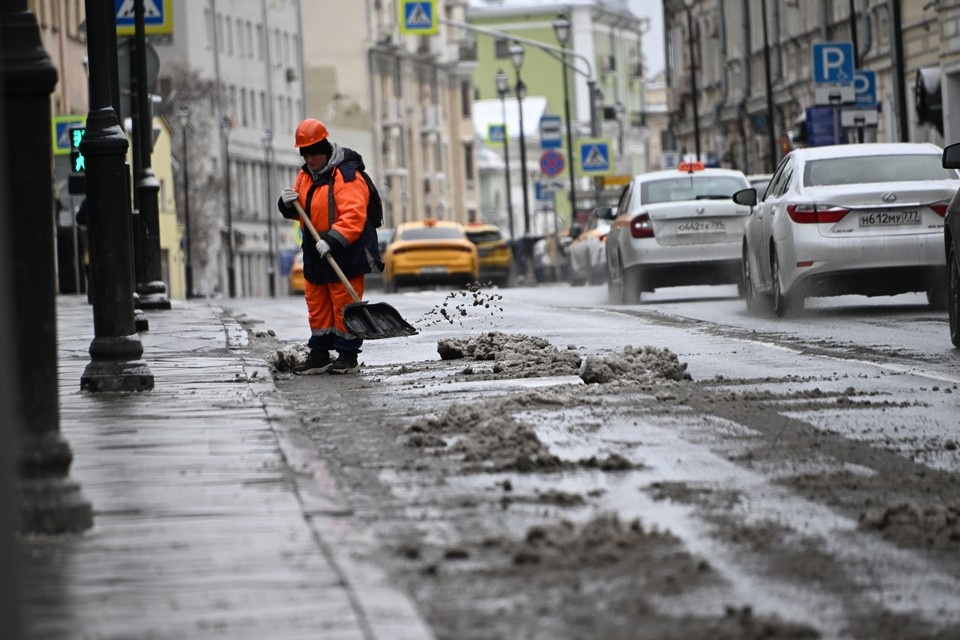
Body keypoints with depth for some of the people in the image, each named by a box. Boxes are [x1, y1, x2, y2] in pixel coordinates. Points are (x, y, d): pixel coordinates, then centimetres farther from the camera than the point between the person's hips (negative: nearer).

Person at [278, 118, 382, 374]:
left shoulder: (346, 175, -15)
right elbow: (302, 213, 19)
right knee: (317, 305, 12)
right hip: (315, 254, 8)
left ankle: (348, 355, 6)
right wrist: (289, 204, -4)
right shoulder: (305, 175, 11)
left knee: (344, 304, -3)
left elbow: (353, 215, -25)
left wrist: (332, 240, -34)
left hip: (345, 254, -8)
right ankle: (319, 354, 19)